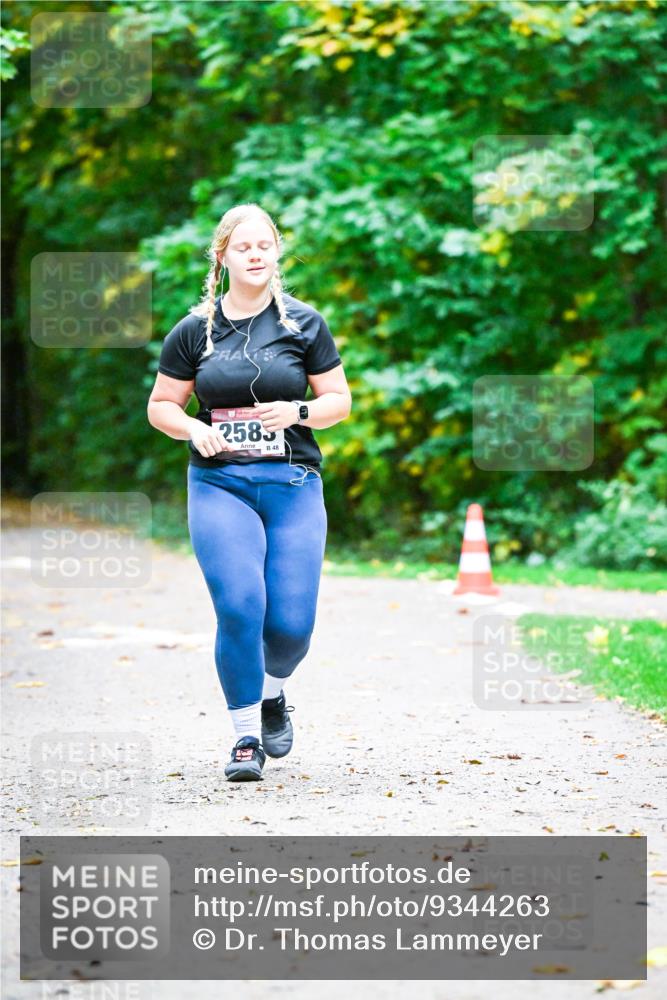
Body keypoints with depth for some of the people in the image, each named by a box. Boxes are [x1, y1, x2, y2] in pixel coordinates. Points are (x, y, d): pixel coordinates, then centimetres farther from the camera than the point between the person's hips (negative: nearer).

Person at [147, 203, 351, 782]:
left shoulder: (304, 323, 4)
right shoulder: (194, 331, 5)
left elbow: (340, 401, 8)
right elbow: (160, 406, 12)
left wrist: (297, 412, -12)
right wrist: (195, 429, -9)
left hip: (293, 484, 0)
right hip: (219, 485, 0)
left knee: (292, 621, -6)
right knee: (239, 608, -16)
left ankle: (273, 694, 29)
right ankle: (246, 737, -1)